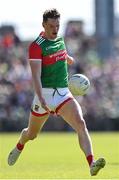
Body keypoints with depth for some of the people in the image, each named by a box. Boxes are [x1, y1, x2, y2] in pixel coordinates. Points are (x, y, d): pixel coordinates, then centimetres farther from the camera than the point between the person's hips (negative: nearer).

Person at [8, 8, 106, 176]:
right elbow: (36, 75, -23)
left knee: (81, 124, -21)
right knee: (32, 134, 15)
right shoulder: (36, 46, -14)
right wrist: (41, 99, -33)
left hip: (64, 93, 4)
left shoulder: (60, 39, 7)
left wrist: (68, 58, 52)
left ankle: (92, 164, -34)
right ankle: (19, 147, 53)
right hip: (45, 94, -4)